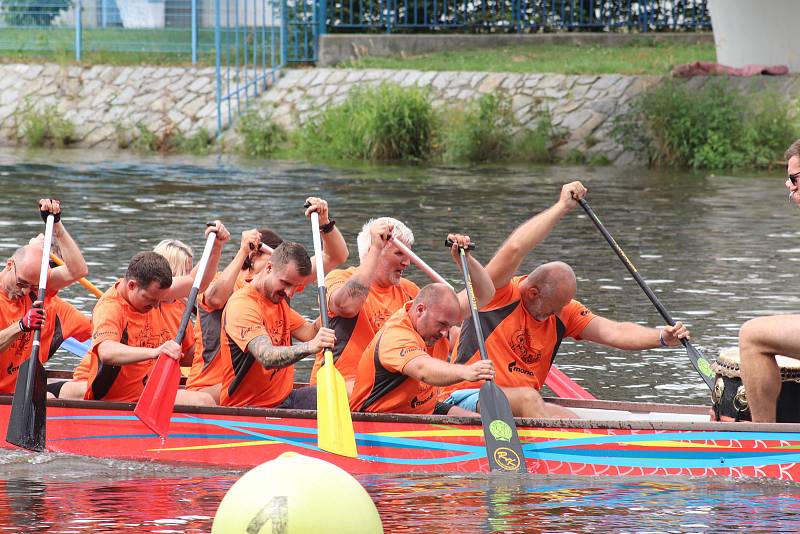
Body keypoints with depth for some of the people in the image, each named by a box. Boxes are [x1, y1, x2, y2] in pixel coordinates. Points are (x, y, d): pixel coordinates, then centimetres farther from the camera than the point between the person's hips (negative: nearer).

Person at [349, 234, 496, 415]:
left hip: (425, 410, 8)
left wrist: (464, 258, -12)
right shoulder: (395, 336, -26)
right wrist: (465, 372, -63)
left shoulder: (438, 314, 1)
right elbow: (423, 370, -46)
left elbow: (483, 293, 6)